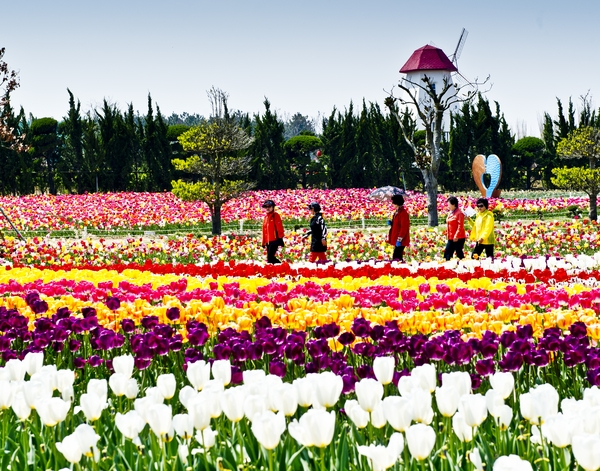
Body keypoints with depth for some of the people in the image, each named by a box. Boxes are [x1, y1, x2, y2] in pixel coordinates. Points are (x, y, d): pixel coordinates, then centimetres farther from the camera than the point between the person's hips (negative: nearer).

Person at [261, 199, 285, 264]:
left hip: (274, 240, -7)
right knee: (270, 258, 7)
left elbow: (279, 228, -9)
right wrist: (264, 242, 19)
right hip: (268, 241, 7)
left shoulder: (276, 216, -3)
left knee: (270, 257, -14)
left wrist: (280, 239, -15)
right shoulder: (266, 217, 17)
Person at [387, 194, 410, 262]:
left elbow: (404, 228, -20)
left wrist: (399, 240, -23)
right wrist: (391, 223, 6)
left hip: (400, 241, -10)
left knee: (396, 257, -13)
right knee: (398, 256, 13)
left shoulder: (403, 213, -16)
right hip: (396, 239, 10)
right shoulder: (397, 212, 14)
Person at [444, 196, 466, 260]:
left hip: (458, 238, -9)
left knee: (459, 253, -3)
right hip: (450, 238, 9)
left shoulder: (459, 213, -14)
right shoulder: (450, 213, 14)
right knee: (447, 253, 8)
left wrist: (456, 236, -22)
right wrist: (447, 234, 17)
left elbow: (460, 226, -19)